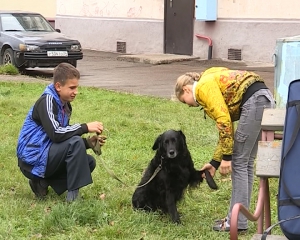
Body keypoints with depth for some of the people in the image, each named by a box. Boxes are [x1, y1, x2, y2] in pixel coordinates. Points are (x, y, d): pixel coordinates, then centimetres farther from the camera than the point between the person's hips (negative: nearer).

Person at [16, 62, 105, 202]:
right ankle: (73, 195, -19)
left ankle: (42, 182, 4)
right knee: (75, 142, -24)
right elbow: (55, 134, -29)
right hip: (32, 161, -9)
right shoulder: (46, 101, -17)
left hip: (45, 157, 9)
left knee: (89, 162, 4)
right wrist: (86, 127, -22)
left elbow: (65, 137, 12)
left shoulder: (65, 106, 11)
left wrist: (88, 142, -5)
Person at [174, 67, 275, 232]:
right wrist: (215, 162, 27)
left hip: (255, 102, -10)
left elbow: (224, 121, -12)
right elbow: (225, 127, 25)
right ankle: (238, 216, 21)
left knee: (239, 162, -2)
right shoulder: (211, 86, 26)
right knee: (246, 162, 15)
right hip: (265, 101, 10)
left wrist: (226, 157, -11)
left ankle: (237, 222, 2)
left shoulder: (204, 87, -2)